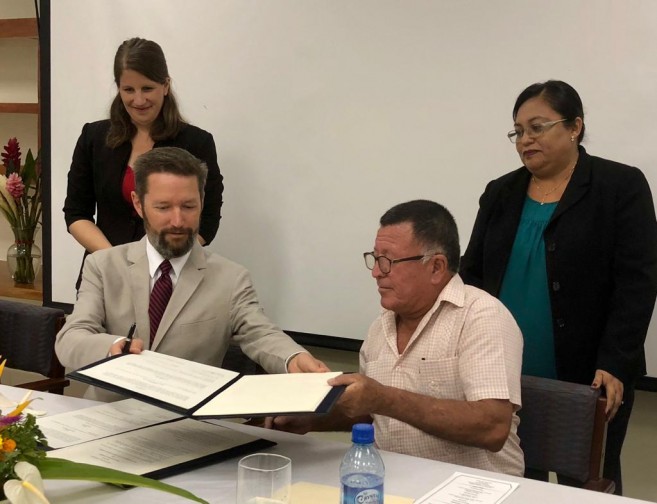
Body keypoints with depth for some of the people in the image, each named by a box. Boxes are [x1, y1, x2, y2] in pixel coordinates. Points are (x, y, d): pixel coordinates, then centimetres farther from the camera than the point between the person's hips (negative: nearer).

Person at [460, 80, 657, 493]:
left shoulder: (621, 186, -5)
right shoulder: (501, 193, 9)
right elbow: (473, 275, 10)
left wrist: (614, 365, -17)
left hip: (587, 379, -4)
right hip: (507, 376, 4)